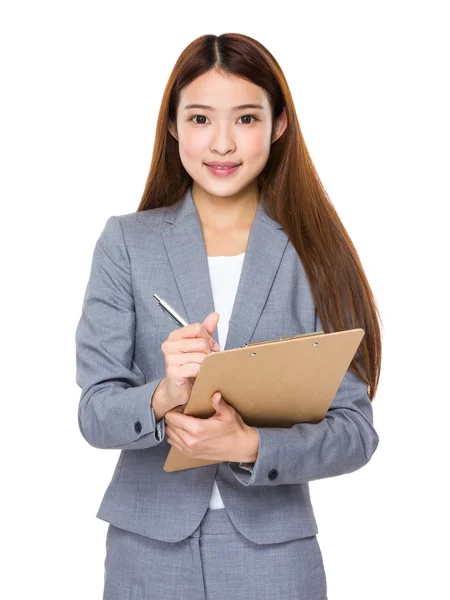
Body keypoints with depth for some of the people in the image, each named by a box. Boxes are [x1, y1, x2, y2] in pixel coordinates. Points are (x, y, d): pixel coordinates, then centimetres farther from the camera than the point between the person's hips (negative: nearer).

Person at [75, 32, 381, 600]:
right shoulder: (126, 242, -2)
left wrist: (249, 446, -23)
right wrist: (163, 397, -25)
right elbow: (95, 412, -5)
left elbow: (354, 430, -7)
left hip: (275, 551, 0)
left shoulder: (315, 251, -3)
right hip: (150, 550, 0)